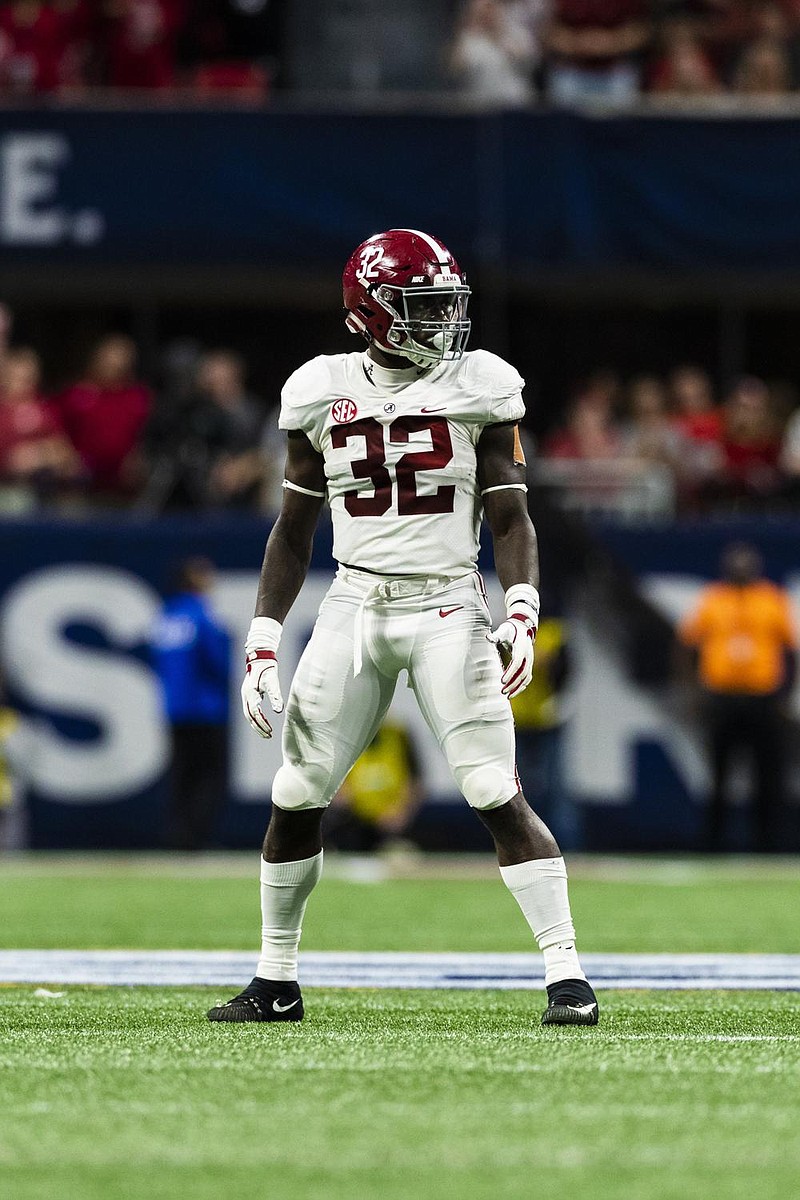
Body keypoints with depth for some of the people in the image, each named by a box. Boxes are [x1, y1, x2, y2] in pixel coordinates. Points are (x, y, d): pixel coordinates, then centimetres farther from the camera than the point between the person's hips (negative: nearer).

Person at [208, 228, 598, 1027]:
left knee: (496, 794, -13)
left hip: (448, 609, -2)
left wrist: (522, 615, -16)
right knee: (296, 796, 2)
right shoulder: (323, 393, 4)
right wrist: (262, 645, 5)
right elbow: (294, 531, 11)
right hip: (354, 607, 2)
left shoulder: (479, 389, -1)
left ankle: (566, 973, -11)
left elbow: (510, 518, 0)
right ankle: (275, 982, 16)